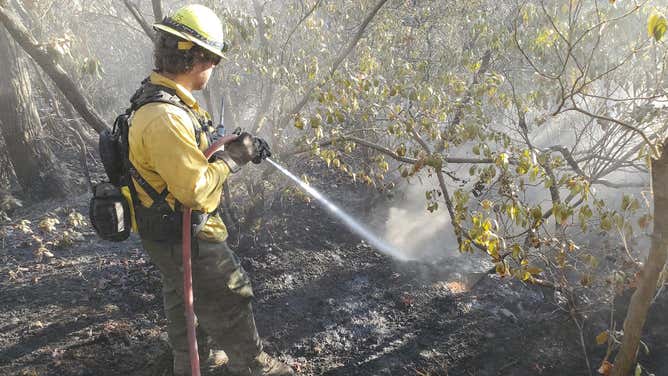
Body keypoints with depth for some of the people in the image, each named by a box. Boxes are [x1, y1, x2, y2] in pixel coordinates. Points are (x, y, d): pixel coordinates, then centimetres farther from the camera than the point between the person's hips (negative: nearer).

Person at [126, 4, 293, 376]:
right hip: (183, 237, -10)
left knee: (184, 297, 26)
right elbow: (197, 190, -29)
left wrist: (237, 146, 2)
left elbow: (192, 152, 13)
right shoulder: (165, 118, -31)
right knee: (230, 296, 7)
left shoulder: (167, 99, 1)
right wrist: (234, 157, -17)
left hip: (171, 231, 10)